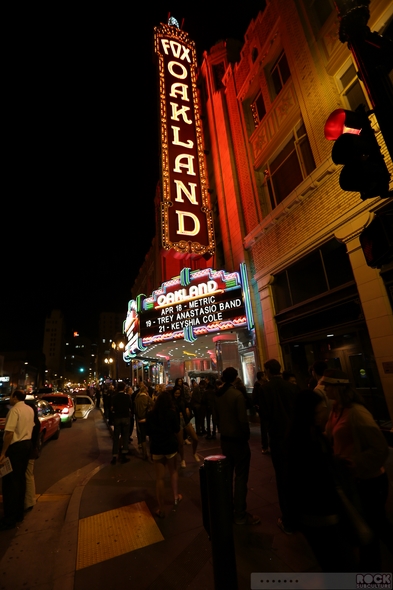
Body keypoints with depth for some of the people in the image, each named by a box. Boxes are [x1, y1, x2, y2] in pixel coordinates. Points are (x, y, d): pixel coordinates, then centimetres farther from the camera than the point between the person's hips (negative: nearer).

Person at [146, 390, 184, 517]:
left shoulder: (151, 414, -2)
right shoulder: (172, 413, -10)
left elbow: (148, 432, 6)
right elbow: (177, 430, -6)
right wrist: (180, 442, 10)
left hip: (156, 447, 1)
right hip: (170, 446, -1)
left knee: (160, 477, 9)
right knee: (173, 471, 24)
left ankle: (161, 509, 19)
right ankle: (176, 496, 34)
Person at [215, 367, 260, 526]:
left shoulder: (218, 394, 0)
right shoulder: (237, 394, -22)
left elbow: (217, 414, 5)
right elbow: (243, 420, -23)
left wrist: (223, 429, 13)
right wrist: (246, 435, -7)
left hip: (224, 439, 7)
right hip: (238, 439, -7)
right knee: (240, 477, 6)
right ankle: (240, 515, 17)